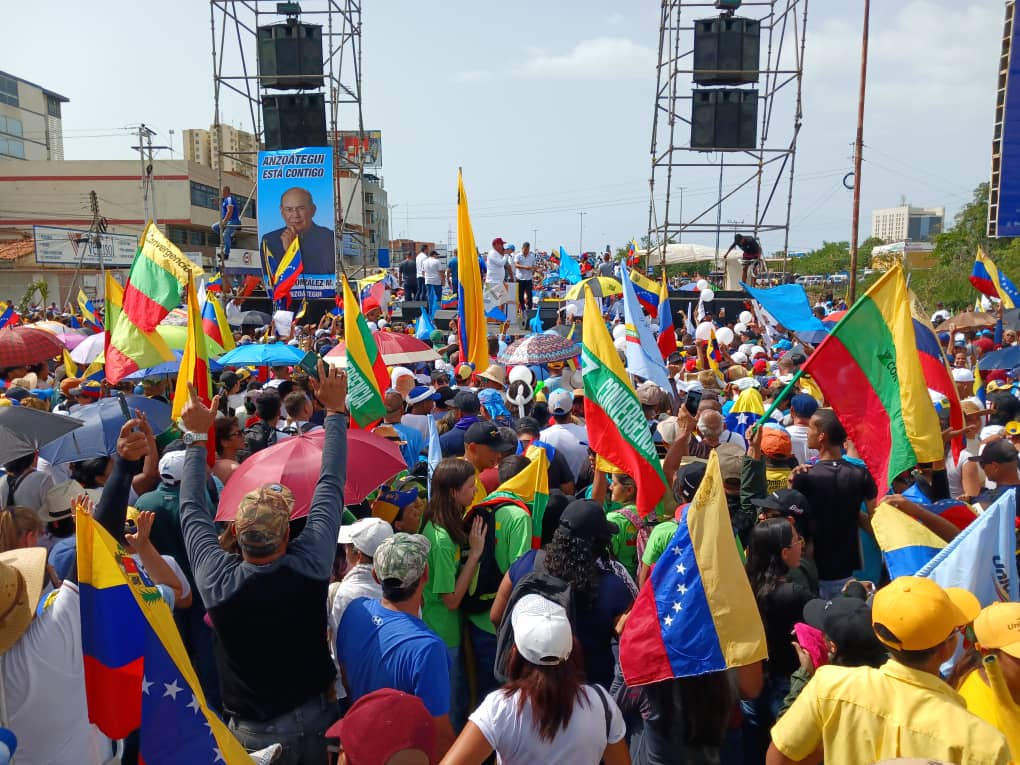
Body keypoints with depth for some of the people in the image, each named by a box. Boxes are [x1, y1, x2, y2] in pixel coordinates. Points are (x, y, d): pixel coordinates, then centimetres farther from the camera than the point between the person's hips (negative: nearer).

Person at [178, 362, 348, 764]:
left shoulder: (217, 580, -24)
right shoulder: (310, 564, -26)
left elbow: (191, 509, -7)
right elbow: (331, 485, -14)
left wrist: (197, 437, 1)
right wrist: (336, 410, -6)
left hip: (254, 731, 0)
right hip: (315, 717, 1)